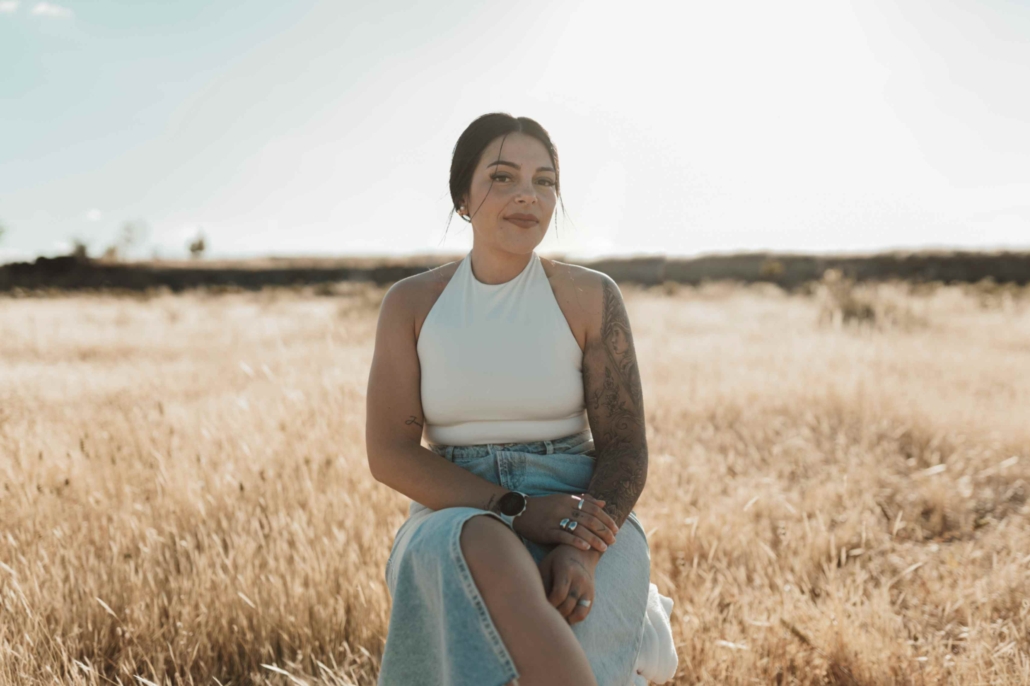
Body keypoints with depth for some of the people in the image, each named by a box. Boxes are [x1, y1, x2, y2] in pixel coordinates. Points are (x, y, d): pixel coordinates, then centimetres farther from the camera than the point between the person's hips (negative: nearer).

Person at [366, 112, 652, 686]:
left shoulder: (591, 297, 3)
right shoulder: (412, 303, 6)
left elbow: (626, 451, -2)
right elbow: (389, 454, -3)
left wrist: (581, 553, -23)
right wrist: (514, 511, -18)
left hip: (584, 522, 0)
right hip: (456, 520, 1)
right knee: (485, 552, -38)